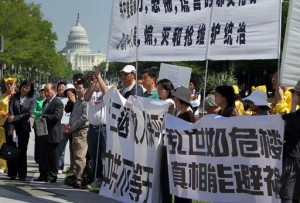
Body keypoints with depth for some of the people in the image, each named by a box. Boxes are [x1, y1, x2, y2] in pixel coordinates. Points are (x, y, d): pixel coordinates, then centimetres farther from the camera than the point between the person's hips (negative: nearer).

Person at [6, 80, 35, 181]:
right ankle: (12, 173, 7)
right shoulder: (14, 97, 4)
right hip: (13, 127, 0)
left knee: (22, 151, 2)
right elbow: (10, 112, -4)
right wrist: (11, 127, -14)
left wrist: (15, 118, -13)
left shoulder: (31, 99, 4)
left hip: (24, 128, 0)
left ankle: (22, 174, 6)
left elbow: (29, 113, -5)